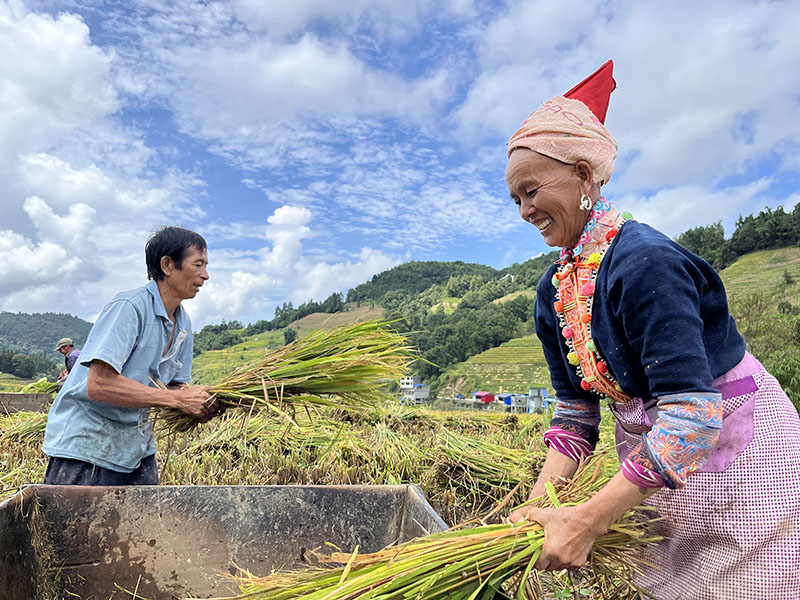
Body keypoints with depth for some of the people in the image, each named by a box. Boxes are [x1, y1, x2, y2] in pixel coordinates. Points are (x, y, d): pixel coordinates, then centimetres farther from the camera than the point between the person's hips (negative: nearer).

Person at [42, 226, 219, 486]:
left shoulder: (183, 323, 5)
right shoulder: (129, 307, -20)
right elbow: (98, 384, -29)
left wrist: (199, 405, -13)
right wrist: (178, 399, -27)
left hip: (137, 448, 8)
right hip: (85, 447, -8)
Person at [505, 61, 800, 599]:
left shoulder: (644, 261, -27)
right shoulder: (553, 291, -2)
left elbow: (692, 413, -32)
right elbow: (576, 408, 0)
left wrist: (588, 520, -33)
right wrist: (541, 499, -11)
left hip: (739, 455, -6)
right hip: (653, 462, 7)